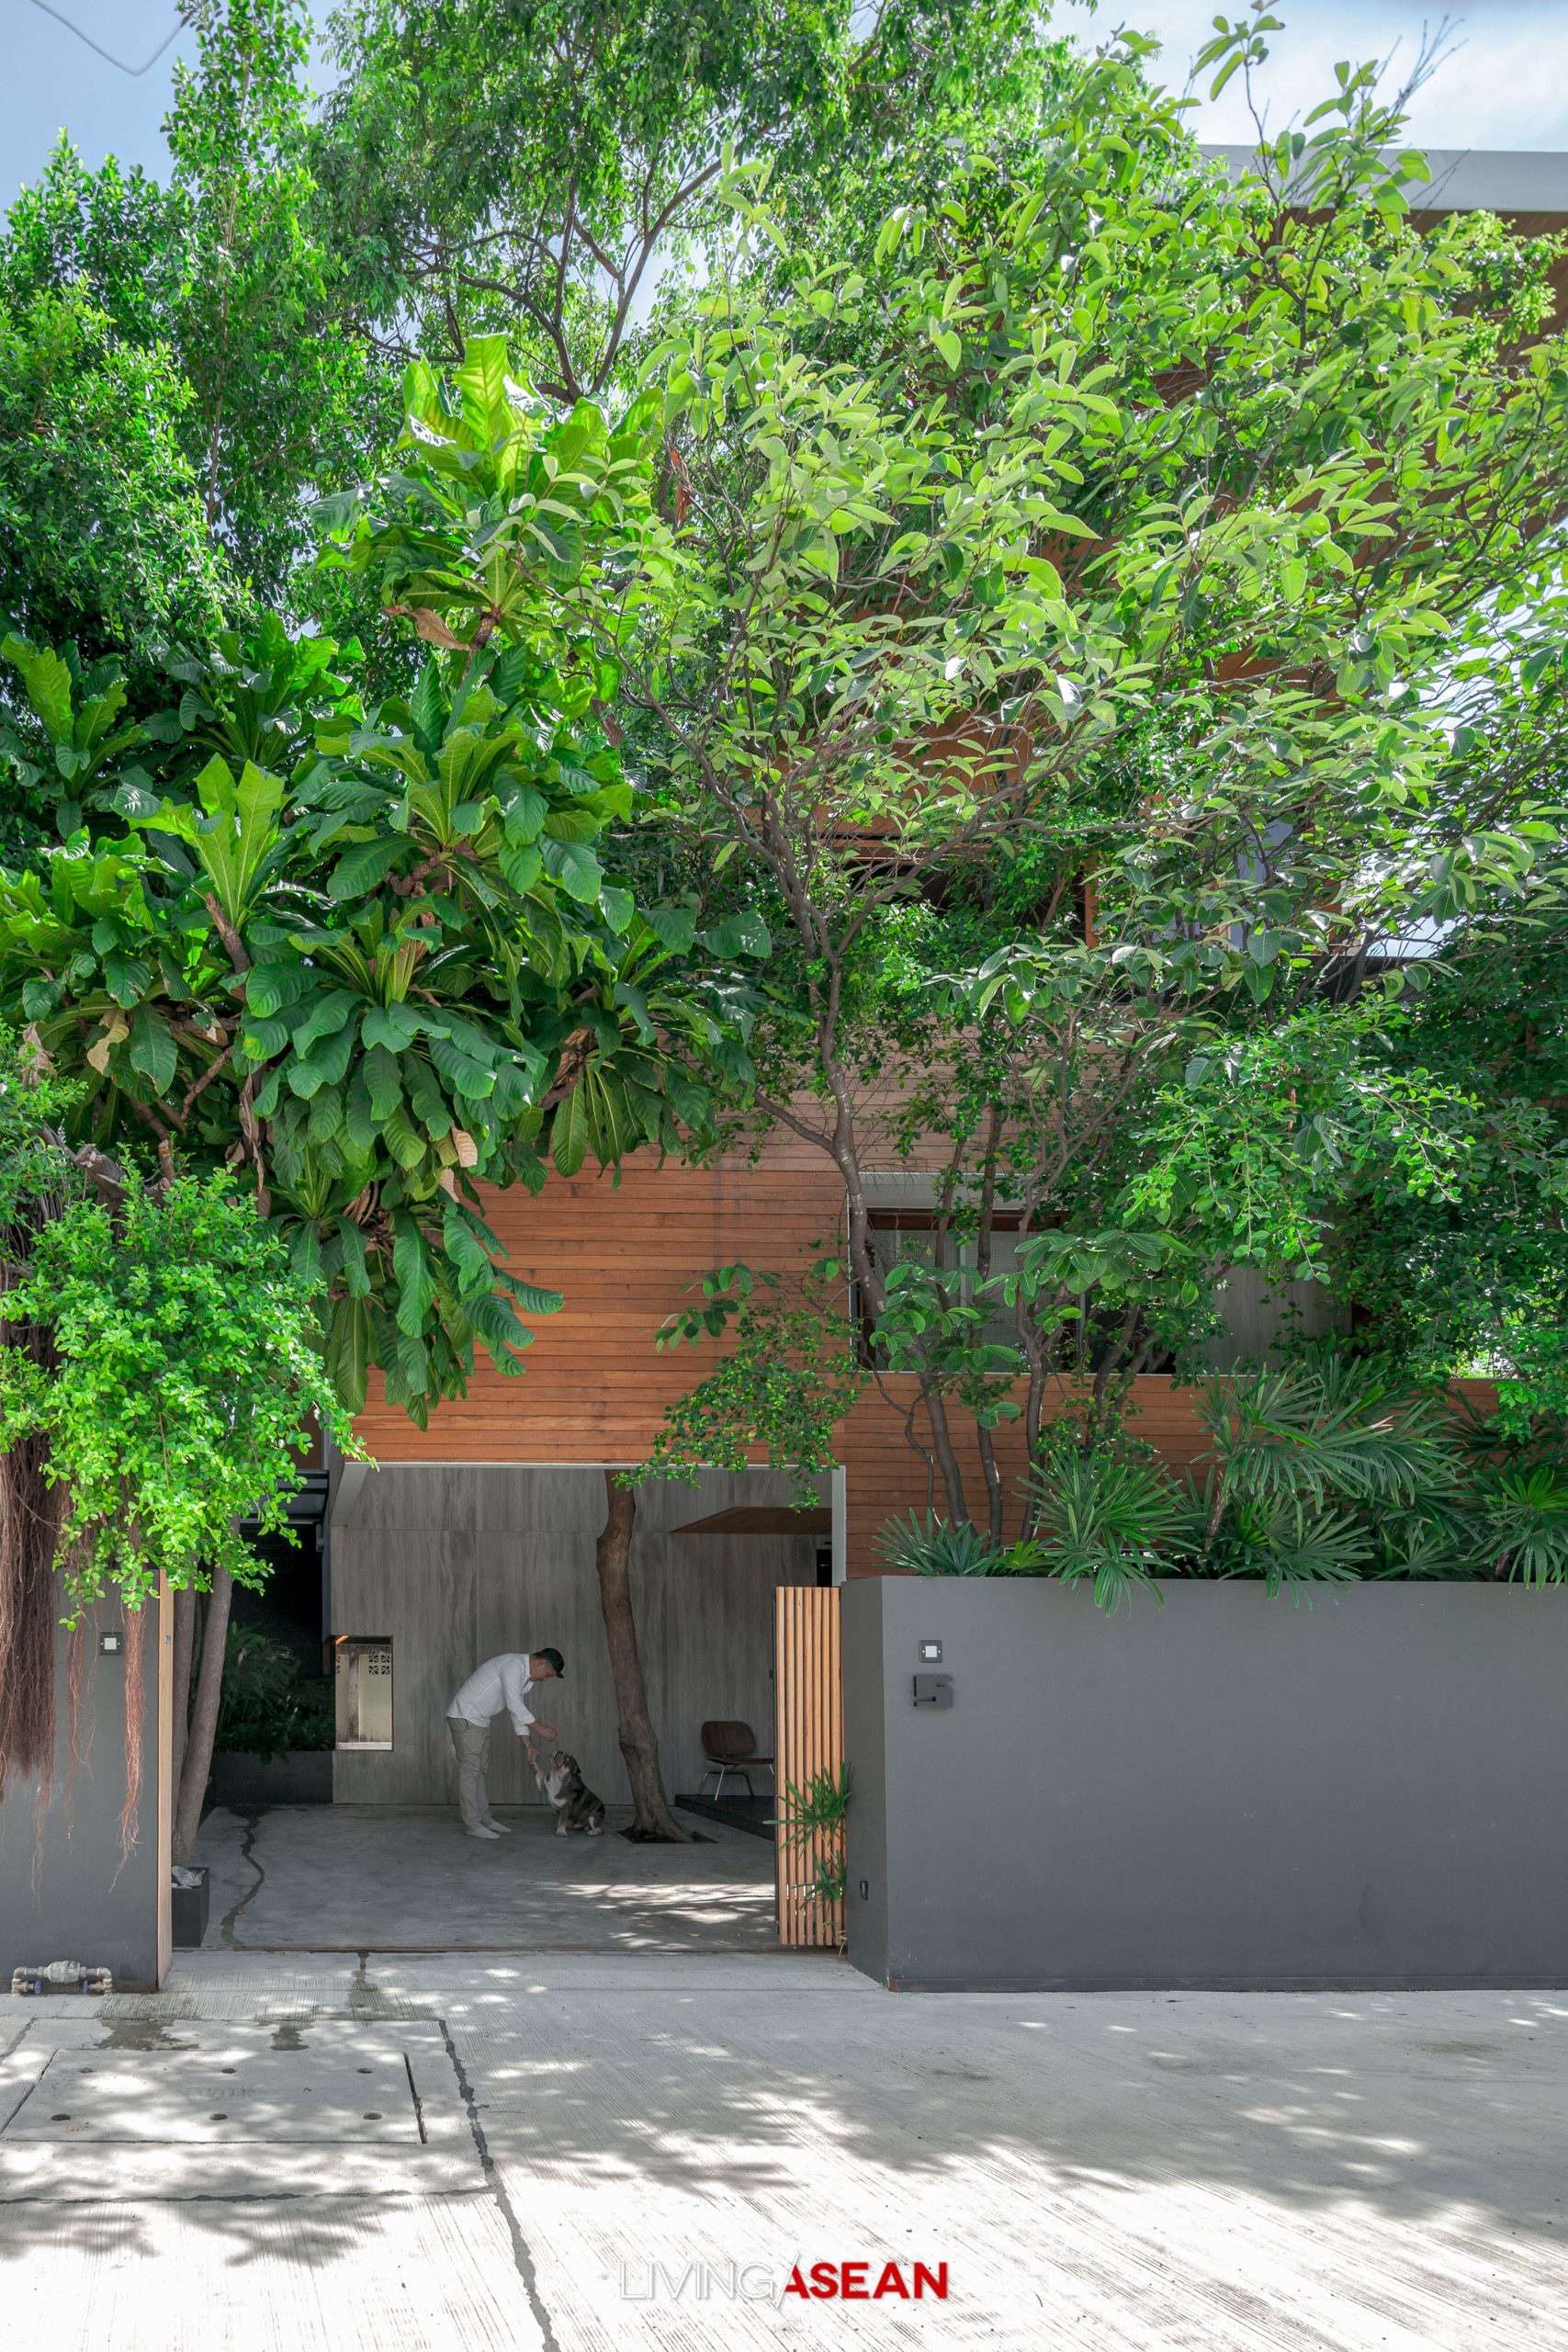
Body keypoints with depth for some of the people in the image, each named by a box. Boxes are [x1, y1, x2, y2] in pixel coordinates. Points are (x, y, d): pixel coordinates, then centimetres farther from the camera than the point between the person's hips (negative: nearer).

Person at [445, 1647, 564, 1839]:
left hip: (479, 1721, 11)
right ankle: (472, 1825, -7)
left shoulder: (526, 1676, 12)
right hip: (465, 1717, -10)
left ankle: (484, 1819, 18)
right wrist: (539, 1728, -19)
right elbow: (514, 1705, -26)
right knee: (470, 1771, -8)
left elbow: (518, 1710, 15)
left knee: (479, 1771, 13)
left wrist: (529, 1745, 9)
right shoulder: (513, 1665, -21)